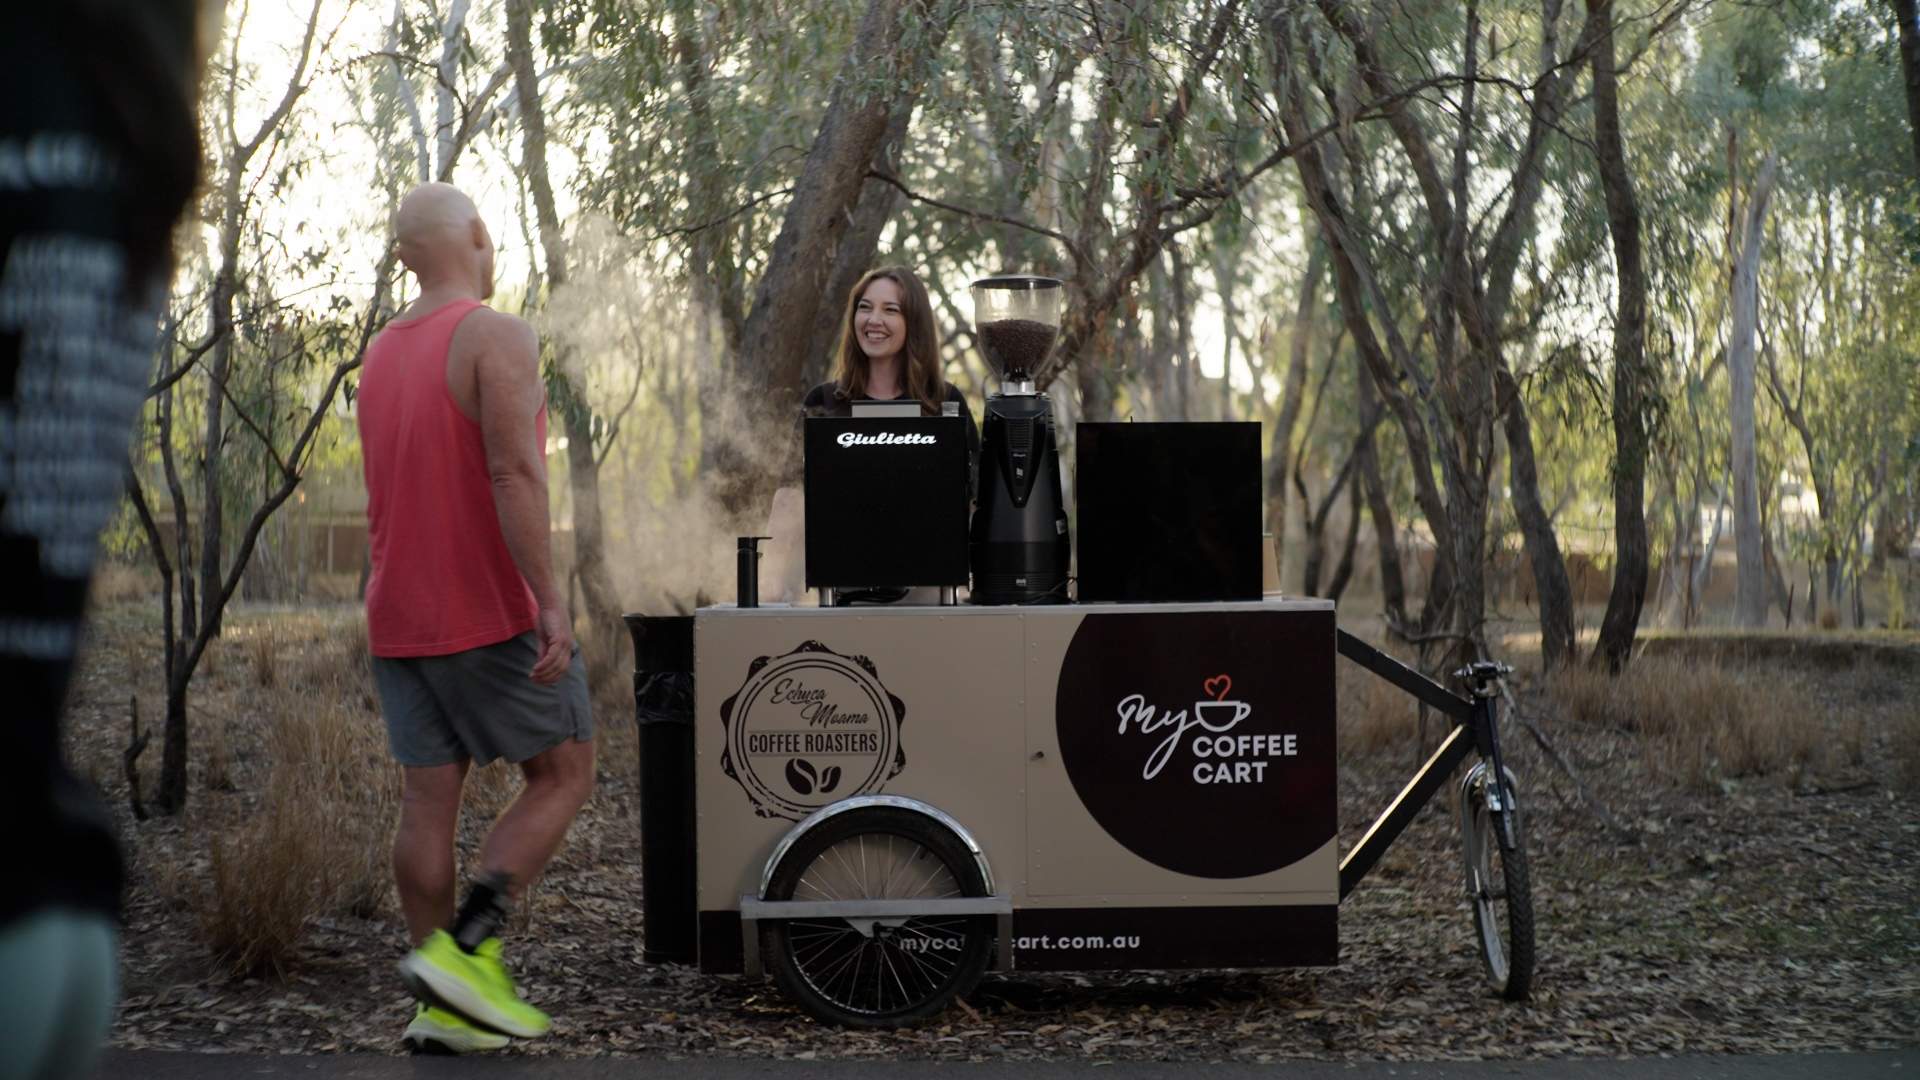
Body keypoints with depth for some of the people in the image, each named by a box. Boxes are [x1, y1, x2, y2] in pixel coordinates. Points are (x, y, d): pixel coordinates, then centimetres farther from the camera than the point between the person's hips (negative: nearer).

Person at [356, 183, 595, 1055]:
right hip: (491, 614, -7)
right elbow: (514, 475, -21)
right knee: (563, 776, 3)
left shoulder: (380, 353, 14)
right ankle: (464, 949, -9)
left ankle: (444, 1007, 4)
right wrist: (549, 598, -22)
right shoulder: (496, 337, -11)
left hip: (399, 617, 7)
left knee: (429, 801, 5)